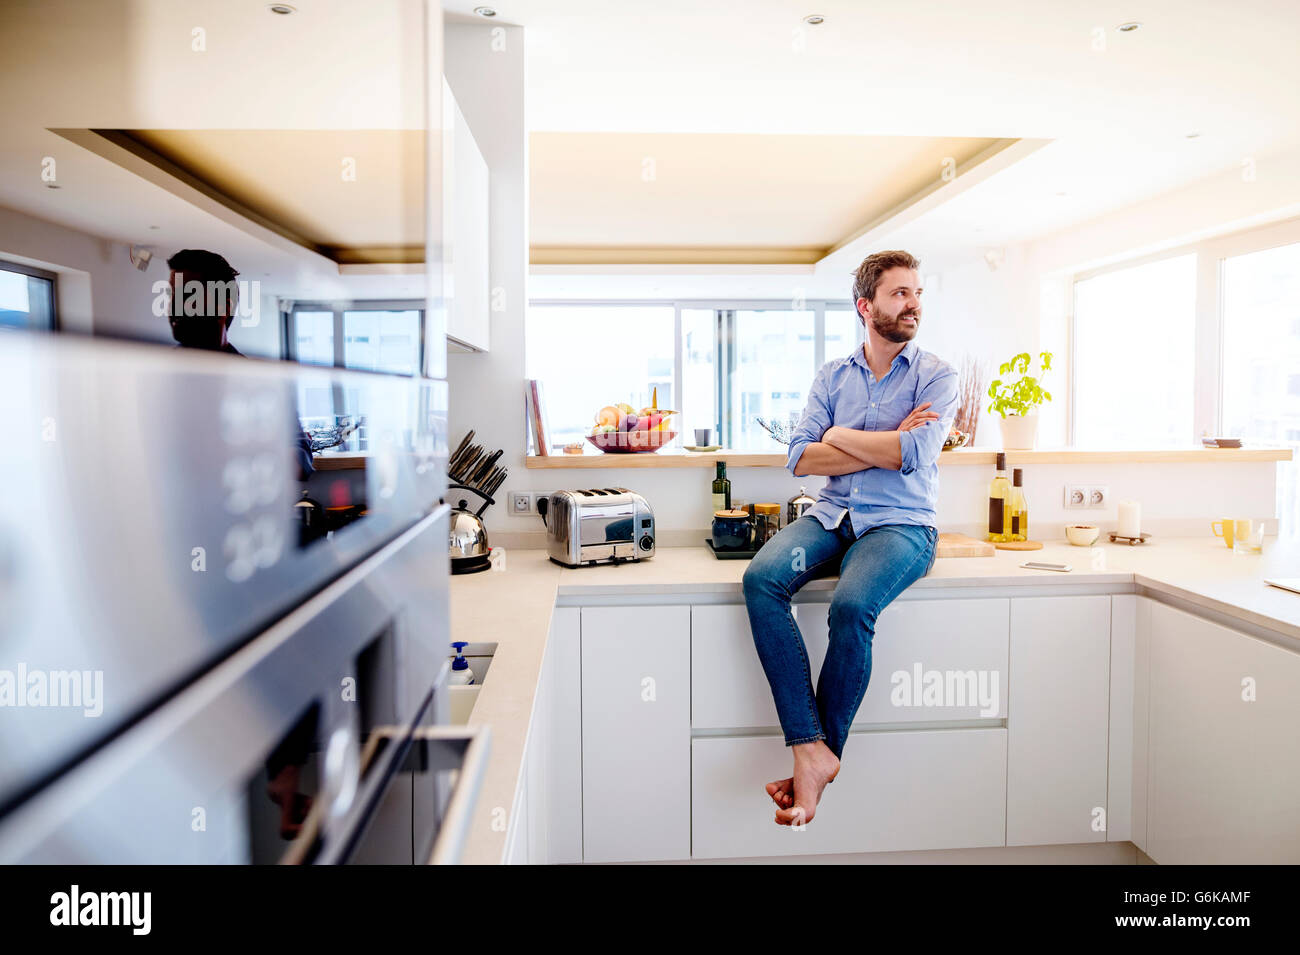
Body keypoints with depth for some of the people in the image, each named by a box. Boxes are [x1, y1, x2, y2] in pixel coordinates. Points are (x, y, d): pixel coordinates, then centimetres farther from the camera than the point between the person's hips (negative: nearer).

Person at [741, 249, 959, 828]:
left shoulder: (936, 377, 4)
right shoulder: (833, 375, 13)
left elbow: (912, 453, -14)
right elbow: (799, 458, 1)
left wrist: (840, 436, -2)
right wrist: (884, 445, -6)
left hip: (901, 523, -3)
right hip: (832, 516, 3)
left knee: (851, 606, -33)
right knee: (761, 578, -26)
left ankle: (821, 753, -12)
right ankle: (810, 750, -24)